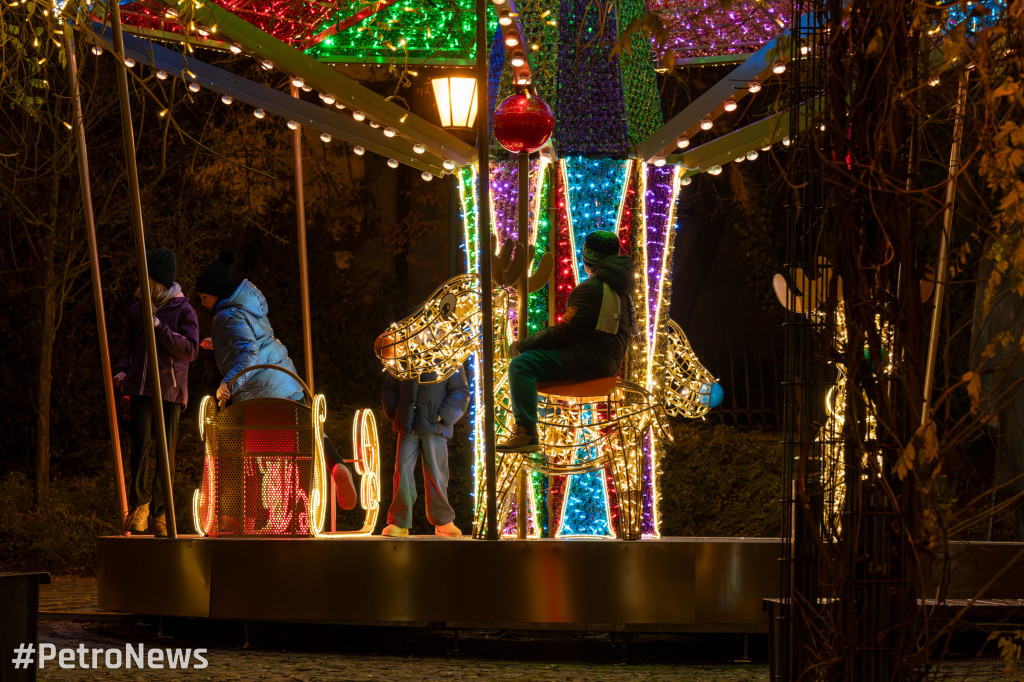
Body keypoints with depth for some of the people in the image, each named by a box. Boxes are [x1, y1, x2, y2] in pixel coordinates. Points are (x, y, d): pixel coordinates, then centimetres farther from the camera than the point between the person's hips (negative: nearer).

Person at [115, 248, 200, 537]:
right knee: (141, 442, -16)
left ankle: (159, 514, 6)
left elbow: (190, 350, -9)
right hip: (140, 386, 2)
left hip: (171, 388, -2)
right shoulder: (137, 310, 13)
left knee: (167, 450, -3)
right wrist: (122, 370, 4)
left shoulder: (183, 310, 1)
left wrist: (159, 328, -16)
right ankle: (139, 504, -2)